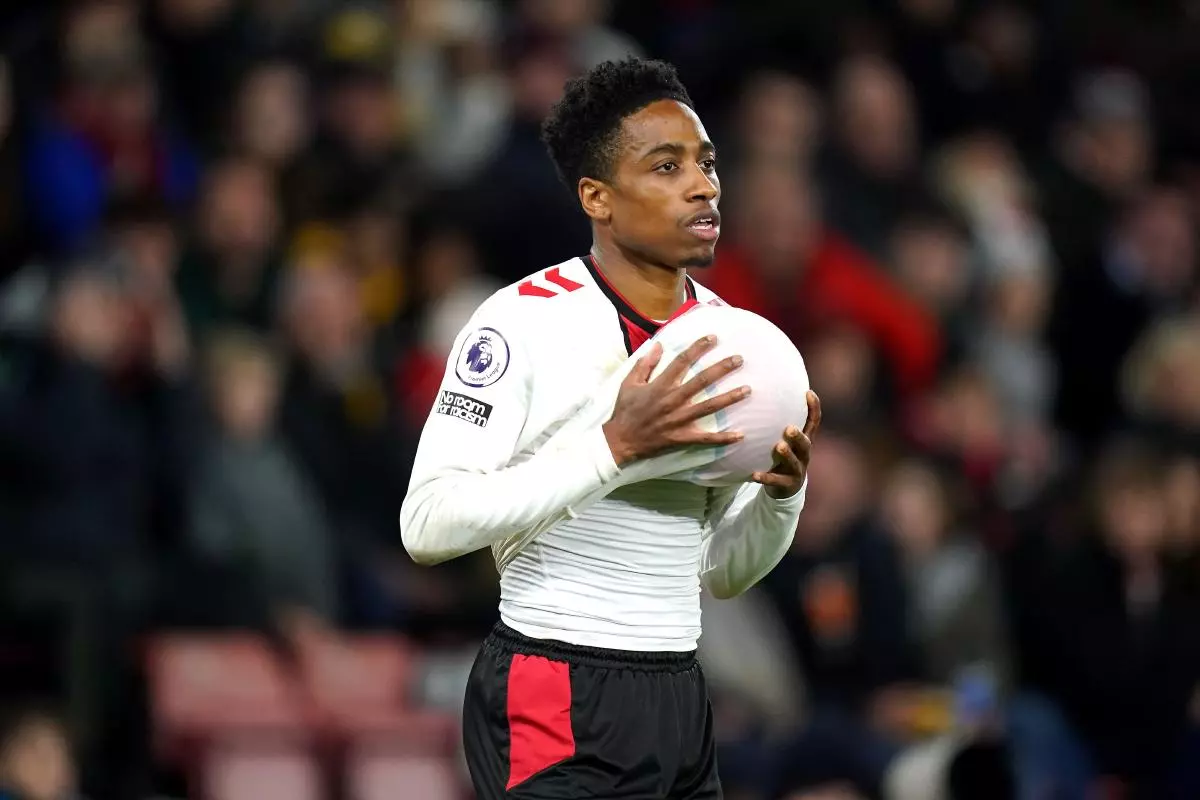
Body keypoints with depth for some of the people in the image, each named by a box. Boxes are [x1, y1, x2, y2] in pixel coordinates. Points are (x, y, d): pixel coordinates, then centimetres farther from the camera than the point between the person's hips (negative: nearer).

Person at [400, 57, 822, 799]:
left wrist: (783, 492, -5)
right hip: (558, 706, -7)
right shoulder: (525, 321, -12)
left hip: (682, 703, 7)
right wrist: (616, 446, -25)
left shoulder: (727, 337, 9)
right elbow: (429, 523, -21)